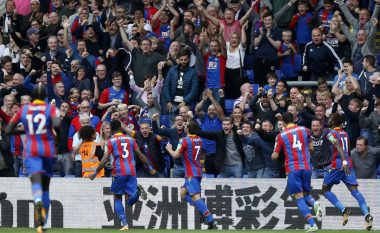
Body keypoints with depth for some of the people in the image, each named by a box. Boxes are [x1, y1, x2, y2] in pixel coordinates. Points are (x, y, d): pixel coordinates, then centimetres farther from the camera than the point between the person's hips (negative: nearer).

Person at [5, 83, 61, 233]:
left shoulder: (24, 109, 7)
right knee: (45, 185, 14)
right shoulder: (51, 109, 0)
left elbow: (8, 130, 9)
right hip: (48, 149, 0)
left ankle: (38, 201, -54)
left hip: (31, 149, 0)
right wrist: (57, 135, 1)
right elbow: (56, 124, -20)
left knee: (36, 181, -20)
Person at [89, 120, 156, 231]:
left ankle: (125, 224, -1)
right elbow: (141, 156, 12)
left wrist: (95, 173, 2)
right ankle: (137, 191, -31)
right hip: (132, 172, 3)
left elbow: (104, 160, -5)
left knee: (117, 199, 13)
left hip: (119, 172, -3)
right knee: (130, 200, 3)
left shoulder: (111, 141, 2)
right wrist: (150, 168, 22)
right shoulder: (130, 139, 14)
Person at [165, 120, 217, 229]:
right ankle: (202, 210, 5)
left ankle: (211, 221, -23)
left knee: (195, 197, -14)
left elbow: (175, 155, -13)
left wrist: (169, 149, 7)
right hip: (198, 172, 9)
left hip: (191, 174, -9)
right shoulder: (199, 140, 10)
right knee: (183, 193, 18)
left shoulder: (185, 140, -12)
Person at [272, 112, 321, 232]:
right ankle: (314, 203, -17)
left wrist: (273, 154, 26)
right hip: (306, 167, 3)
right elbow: (311, 147, 17)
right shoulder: (304, 130, 8)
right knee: (306, 193, 20)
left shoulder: (281, 136, 1)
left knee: (299, 198, -3)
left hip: (293, 169, -3)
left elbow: (274, 156, 4)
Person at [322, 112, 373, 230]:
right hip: (349, 164, 6)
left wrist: (344, 162, -33)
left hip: (338, 165, -6)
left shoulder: (332, 134, -5)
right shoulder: (345, 133, 17)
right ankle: (367, 215, -25)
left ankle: (344, 210, -7)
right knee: (354, 190, -5)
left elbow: (339, 147, -21)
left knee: (325, 189, 10)